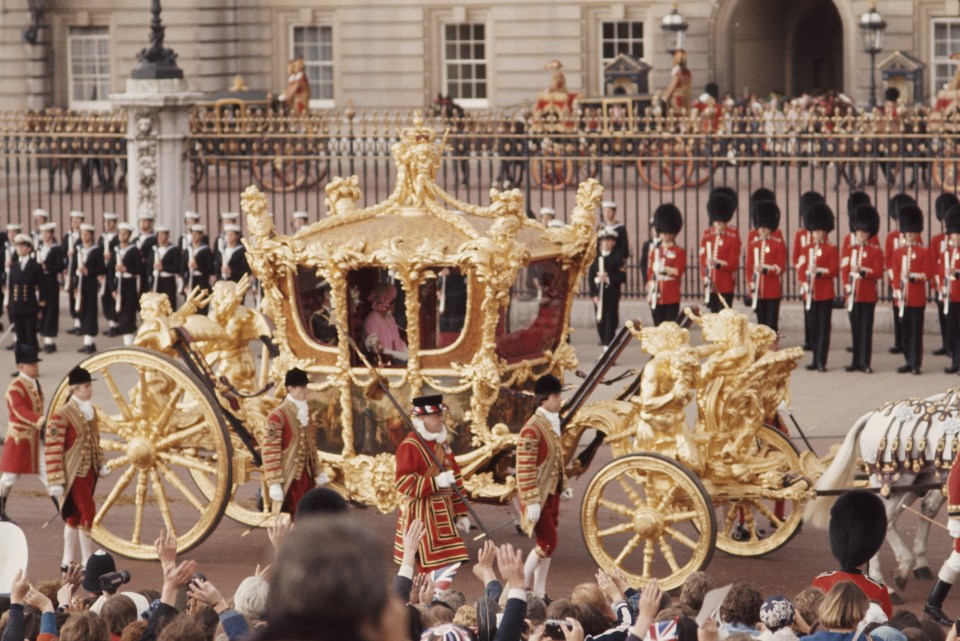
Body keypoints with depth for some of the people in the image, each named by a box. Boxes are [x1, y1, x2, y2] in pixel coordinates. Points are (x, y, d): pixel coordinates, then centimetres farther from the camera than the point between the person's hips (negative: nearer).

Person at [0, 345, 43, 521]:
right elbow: (21, 412, -30)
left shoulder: (35, 384, 10)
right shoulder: (15, 388, -17)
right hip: (19, 438, -7)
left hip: (37, 437, 7)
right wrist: (40, 421, -42)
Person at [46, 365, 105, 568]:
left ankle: (69, 561, 21)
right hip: (74, 473, -8)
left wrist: (101, 464, 12)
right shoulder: (62, 415, -17)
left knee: (75, 515, 14)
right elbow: (52, 449, -17)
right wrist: (56, 481, -19)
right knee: (88, 512, -10)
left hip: (89, 472, 8)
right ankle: (87, 562, -4)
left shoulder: (91, 410, 8)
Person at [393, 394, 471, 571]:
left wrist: (461, 514, 14)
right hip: (421, 515, -8)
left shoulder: (442, 443, 14)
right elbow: (404, 483, -19)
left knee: (448, 567, 7)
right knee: (432, 569, -7)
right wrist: (437, 482, -26)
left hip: (443, 515, 8)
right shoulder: (410, 446, -12)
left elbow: (456, 480, 18)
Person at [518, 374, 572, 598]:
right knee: (548, 544, -10)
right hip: (538, 497, -9)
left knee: (546, 545, 10)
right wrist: (532, 503, -23)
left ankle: (539, 594, 15)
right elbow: (524, 468, -21)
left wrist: (564, 486, 17)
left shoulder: (553, 424, 10)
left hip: (552, 494, 9)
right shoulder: (532, 428, -18)